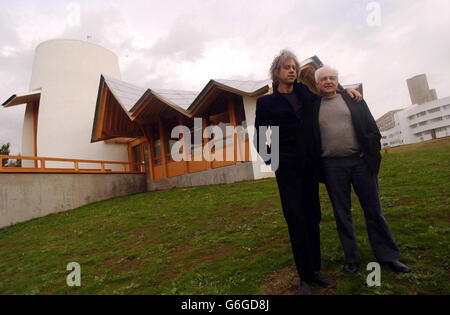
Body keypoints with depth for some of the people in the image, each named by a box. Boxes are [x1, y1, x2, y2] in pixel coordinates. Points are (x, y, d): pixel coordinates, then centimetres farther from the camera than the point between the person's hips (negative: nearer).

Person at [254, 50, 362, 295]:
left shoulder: (305, 93, 12)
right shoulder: (266, 102, 3)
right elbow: (259, 137, 6)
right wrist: (271, 160, -1)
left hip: (309, 165, 4)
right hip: (287, 168, -4)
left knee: (313, 218, 10)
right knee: (296, 221, -2)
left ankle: (316, 270, 25)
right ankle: (305, 278, 12)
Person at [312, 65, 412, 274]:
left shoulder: (353, 99, 10)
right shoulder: (313, 107, 7)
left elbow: (372, 127, 9)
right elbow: (311, 139, 7)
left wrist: (372, 152, -1)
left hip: (360, 161, 1)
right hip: (332, 166, 0)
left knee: (374, 210, 8)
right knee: (342, 213, 7)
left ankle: (387, 255, 25)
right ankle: (352, 258, 22)